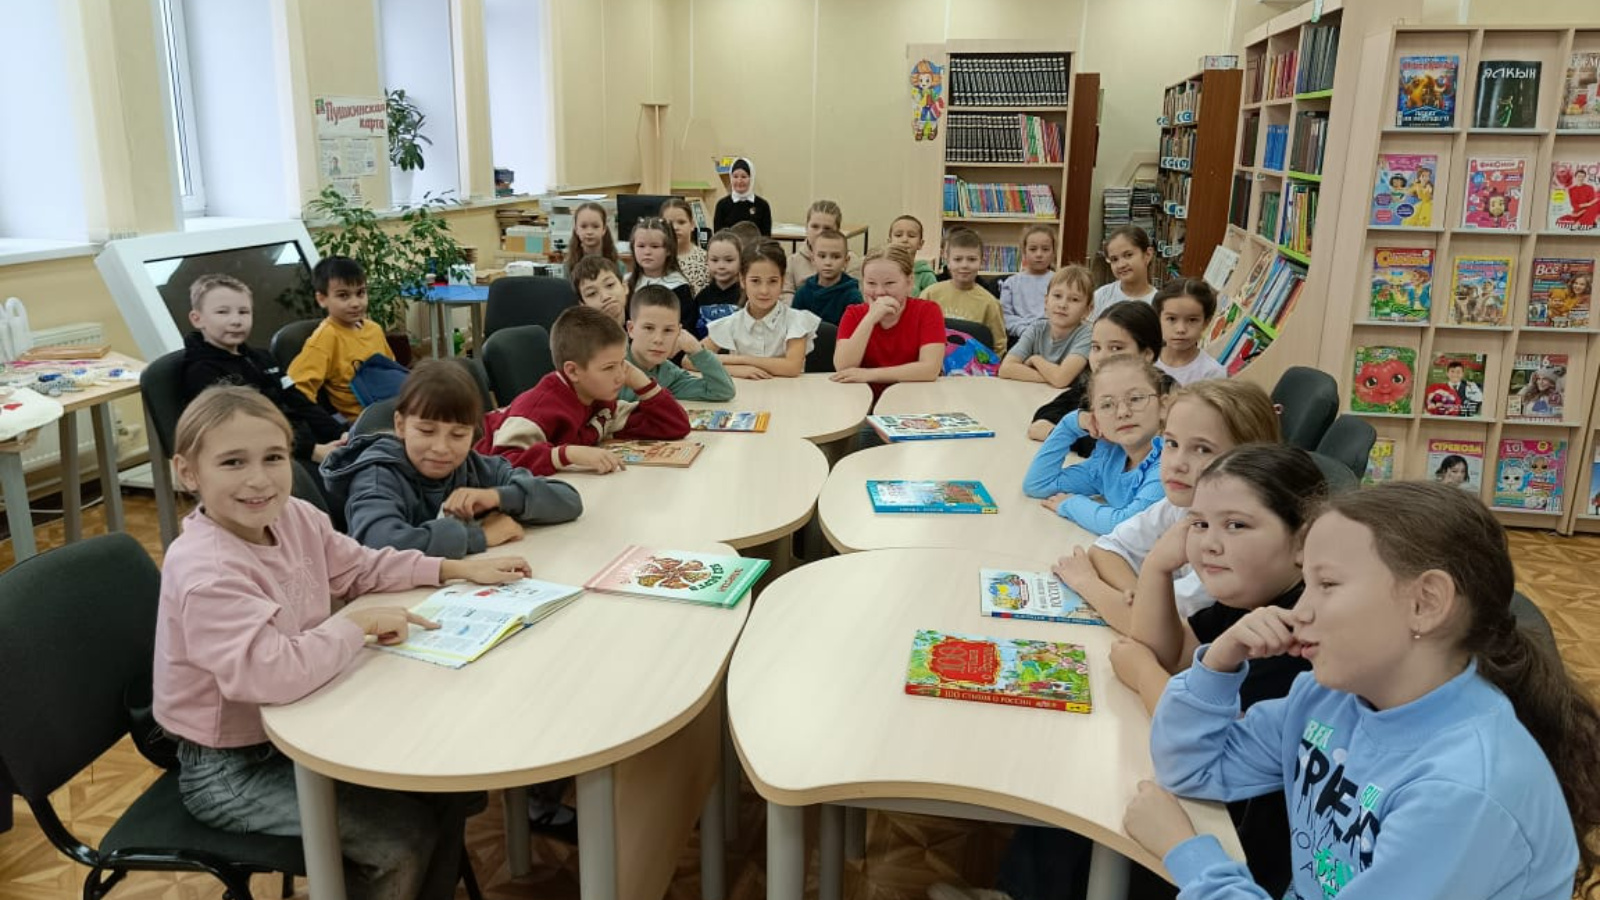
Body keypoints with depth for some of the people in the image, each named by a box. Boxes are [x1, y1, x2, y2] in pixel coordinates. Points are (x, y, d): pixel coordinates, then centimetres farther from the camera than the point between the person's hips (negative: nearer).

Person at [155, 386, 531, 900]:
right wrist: (361, 624, -27)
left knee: (444, 786, 3)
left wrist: (457, 569, 4)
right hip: (233, 769, -7)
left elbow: (360, 568, 12)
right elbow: (272, 672, -41)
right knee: (404, 837, -13)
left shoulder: (293, 516, -6)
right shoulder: (205, 572, -31)